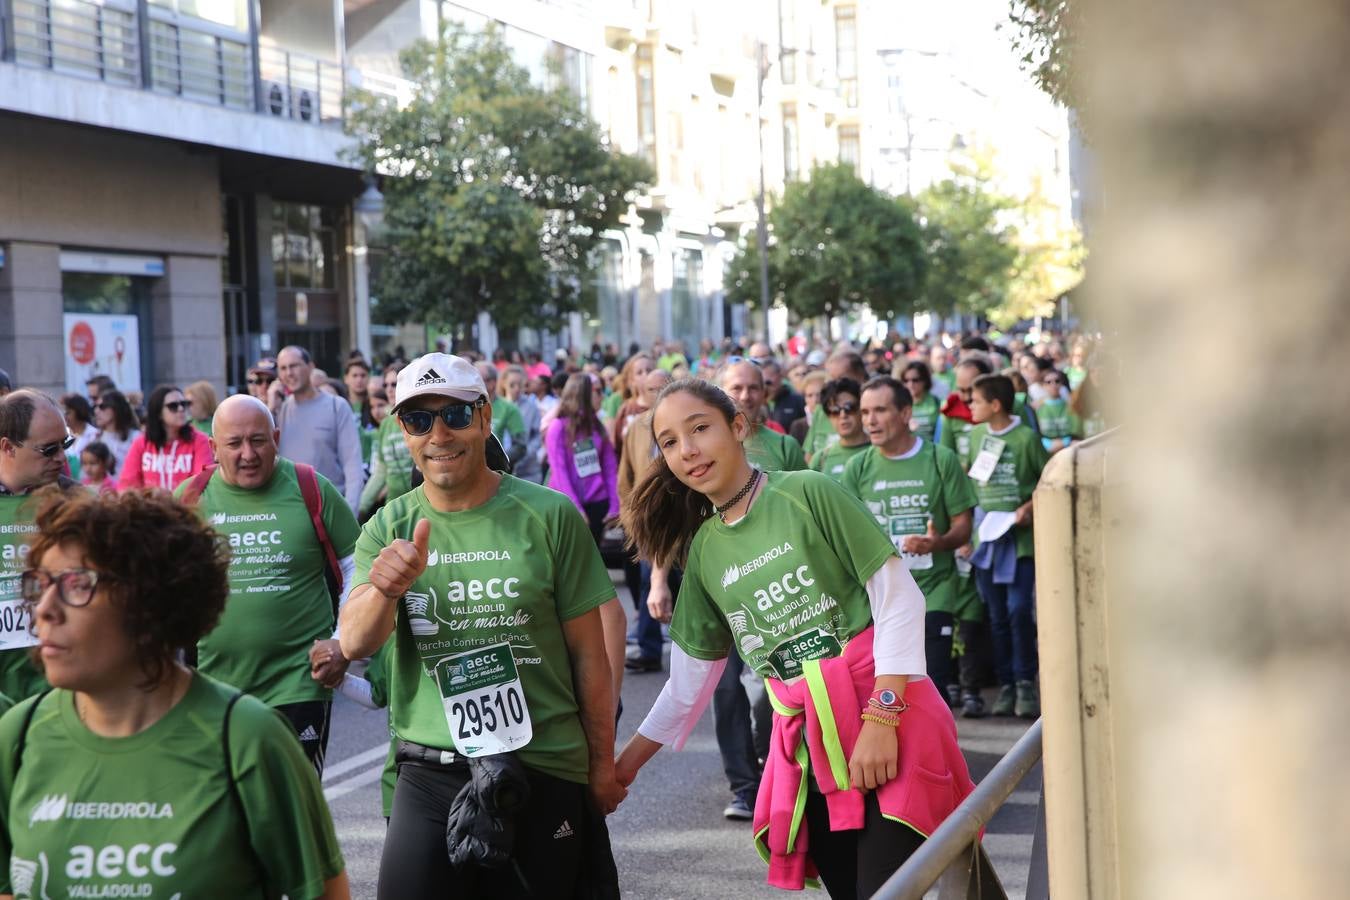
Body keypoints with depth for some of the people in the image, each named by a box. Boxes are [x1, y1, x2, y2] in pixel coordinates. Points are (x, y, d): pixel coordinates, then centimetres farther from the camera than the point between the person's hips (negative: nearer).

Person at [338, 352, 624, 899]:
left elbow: (588, 654, 0)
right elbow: (354, 644, -9)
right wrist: (386, 587, -30)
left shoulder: (549, 516, -6)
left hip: (545, 771, -2)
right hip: (430, 776, 2)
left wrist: (603, 765, 5)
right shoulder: (389, 529, 3)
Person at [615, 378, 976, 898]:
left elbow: (899, 600, -9)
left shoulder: (808, 493, -7)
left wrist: (881, 719, -16)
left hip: (889, 721, -5)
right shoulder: (703, 549, 10)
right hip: (807, 743, 5)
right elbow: (689, 682, 18)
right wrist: (624, 765, 17)